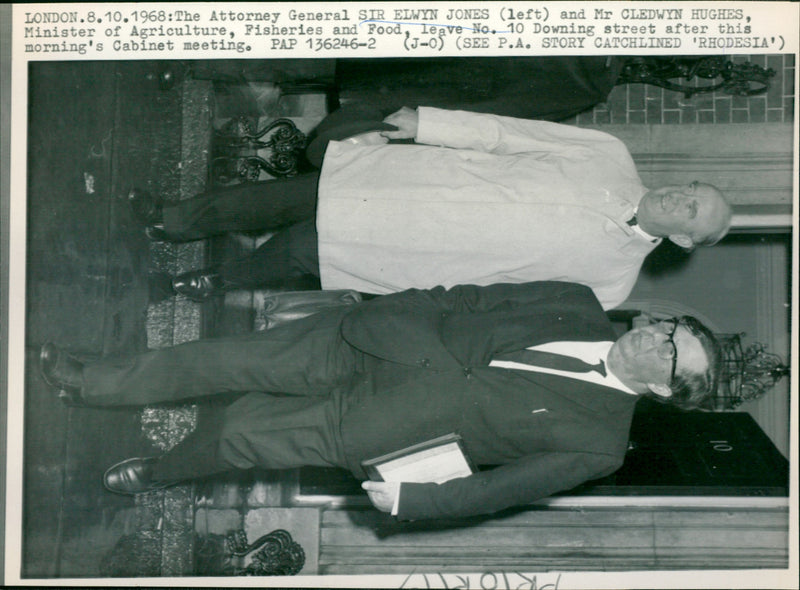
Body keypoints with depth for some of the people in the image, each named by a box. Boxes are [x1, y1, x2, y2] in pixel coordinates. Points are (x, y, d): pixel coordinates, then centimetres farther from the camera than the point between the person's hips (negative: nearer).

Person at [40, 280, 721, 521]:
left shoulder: (597, 444, -12)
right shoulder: (579, 305, -2)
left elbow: (500, 487, -11)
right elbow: (474, 298, 4)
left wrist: (409, 499, -16)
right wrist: (372, 309, 2)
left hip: (364, 433, -3)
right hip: (366, 343, 3)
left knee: (234, 433, -2)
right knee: (225, 360, -1)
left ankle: (162, 473, 31)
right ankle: (90, 382, 21)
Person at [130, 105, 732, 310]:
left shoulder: (614, 275, -9)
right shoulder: (613, 159, -2)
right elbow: (512, 134, -1)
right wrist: (429, 122, -6)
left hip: (430, 259, -3)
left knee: (298, 252, -9)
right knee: (293, 195, 0)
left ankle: (222, 280, 23)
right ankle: (176, 220, 24)